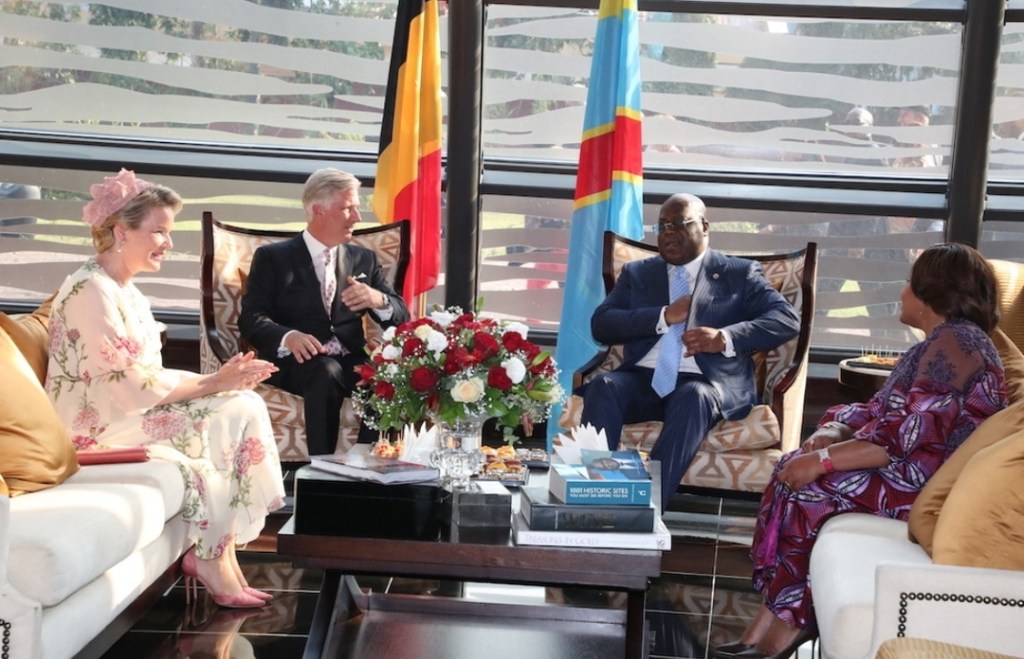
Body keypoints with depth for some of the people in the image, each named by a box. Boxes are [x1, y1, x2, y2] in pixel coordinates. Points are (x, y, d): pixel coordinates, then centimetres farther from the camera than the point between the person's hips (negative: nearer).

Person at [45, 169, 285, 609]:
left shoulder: (126, 291, 14)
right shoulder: (90, 290, -17)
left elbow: (146, 375, 9)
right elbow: (132, 385, -22)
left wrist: (218, 380, -6)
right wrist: (213, 383, -16)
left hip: (130, 411, 9)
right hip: (98, 425, -9)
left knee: (244, 408, -8)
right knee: (233, 416, -16)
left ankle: (211, 553, -9)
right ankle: (212, 564, -6)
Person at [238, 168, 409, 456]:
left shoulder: (364, 259, 19)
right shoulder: (272, 257, 9)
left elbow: (401, 317, 13)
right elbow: (251, 319, -3)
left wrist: (378, 299, -12)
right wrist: (289, 337, -25)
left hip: (351, 362, 3)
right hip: (296, 361, -3)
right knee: (326, 371, -36)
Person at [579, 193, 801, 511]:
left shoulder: (740, 273, 15)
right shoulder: (636, 273, 22)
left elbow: (787, 319, 2)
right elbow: (601, 324, 8)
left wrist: (725, 338, -13)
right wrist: (663, 316, -6)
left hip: (706, 382, -2)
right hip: (644, 378, 3)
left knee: (694, 398, -37)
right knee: (603, 387, -29)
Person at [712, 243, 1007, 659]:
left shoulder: (955, 342, -16)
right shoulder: (943, 341, 17)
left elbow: (910, 439, -24)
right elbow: (881, 412, 14)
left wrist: (824, 460, -22)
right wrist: (833, 432, -5)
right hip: (910, 472, 10)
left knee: (805, 486, -18)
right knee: (794, 469, -5)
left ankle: (786, 623, -6)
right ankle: (778, 626, -9)